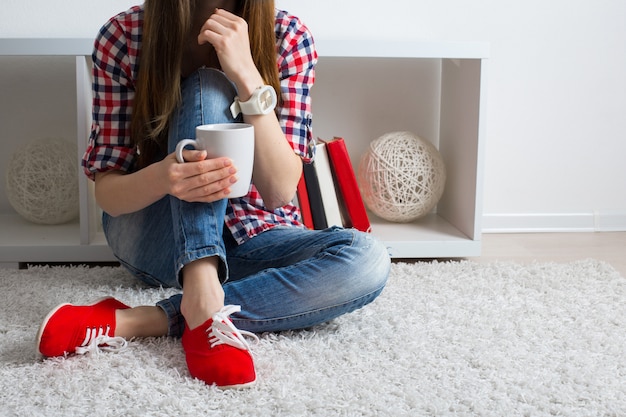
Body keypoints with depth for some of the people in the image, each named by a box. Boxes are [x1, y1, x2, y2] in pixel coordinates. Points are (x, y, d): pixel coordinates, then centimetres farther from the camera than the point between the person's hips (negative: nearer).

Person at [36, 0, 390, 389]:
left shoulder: (288, 38, -13)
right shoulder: (124, 36, -14)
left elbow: (280, 192, -21)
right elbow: (106, 191, -13)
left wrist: (247, 76, -33)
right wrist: (164, 177, -37)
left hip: (251, 240, 2)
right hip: (154, 237, -2)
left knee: (368, 261, -29)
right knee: (209, 89, -28)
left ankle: (134, 322, -32)